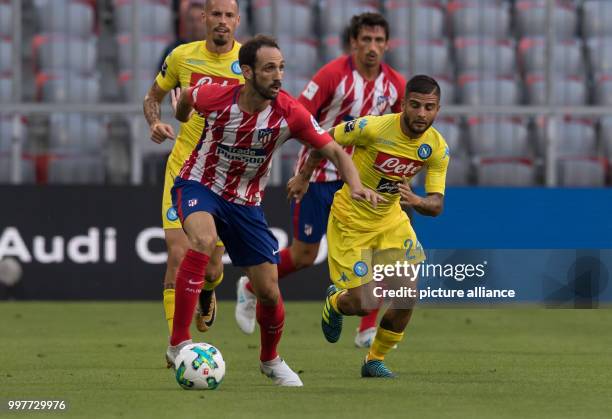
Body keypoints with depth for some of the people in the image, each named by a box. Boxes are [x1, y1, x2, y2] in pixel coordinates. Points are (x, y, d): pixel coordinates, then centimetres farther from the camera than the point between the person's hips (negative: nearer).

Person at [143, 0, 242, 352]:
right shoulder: (182, 56, 0)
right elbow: (154, 96, 15)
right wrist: (156, 122, -6)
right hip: (184, 168, 0)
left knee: (211, 266, 3)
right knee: (179, 254, -14)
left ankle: (207, 295, 42)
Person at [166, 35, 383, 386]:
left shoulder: (290, 113, -18)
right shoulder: (217, 97, -21)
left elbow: (334, 151, -15)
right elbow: (186, 97, 4)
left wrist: (355, 186, -33)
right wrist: (182, 121, 24)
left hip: (247, 202, 3)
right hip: (199, 186, -3)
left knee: (269, 291, 1)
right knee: (204, 240, -36)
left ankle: (271, 360, 33)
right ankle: (179, 343, -33)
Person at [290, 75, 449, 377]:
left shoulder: (437, 148, -13)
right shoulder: (373, 128, -26)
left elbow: (436, 204, -13)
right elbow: (326, 140, -8)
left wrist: (416, 201, -36)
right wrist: (304, 176, 2)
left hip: (391, 221, 4)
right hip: (350, 223, -4)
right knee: (362, 304, -9)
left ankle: (375, 360, 17)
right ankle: (335, 302, 31)